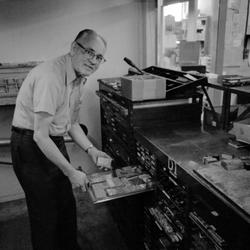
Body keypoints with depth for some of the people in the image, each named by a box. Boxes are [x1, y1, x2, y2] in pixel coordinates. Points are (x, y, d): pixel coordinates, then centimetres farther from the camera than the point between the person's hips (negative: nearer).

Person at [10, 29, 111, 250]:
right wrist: (71, 172, -21)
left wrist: (90, 149, 1)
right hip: (31, 147, -9)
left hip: (55, 142, 9)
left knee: (67, 205, 20)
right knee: (45, 213, 5)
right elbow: (40, 136, -28)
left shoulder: (78, 78, 3)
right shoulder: (51, 77, -27)